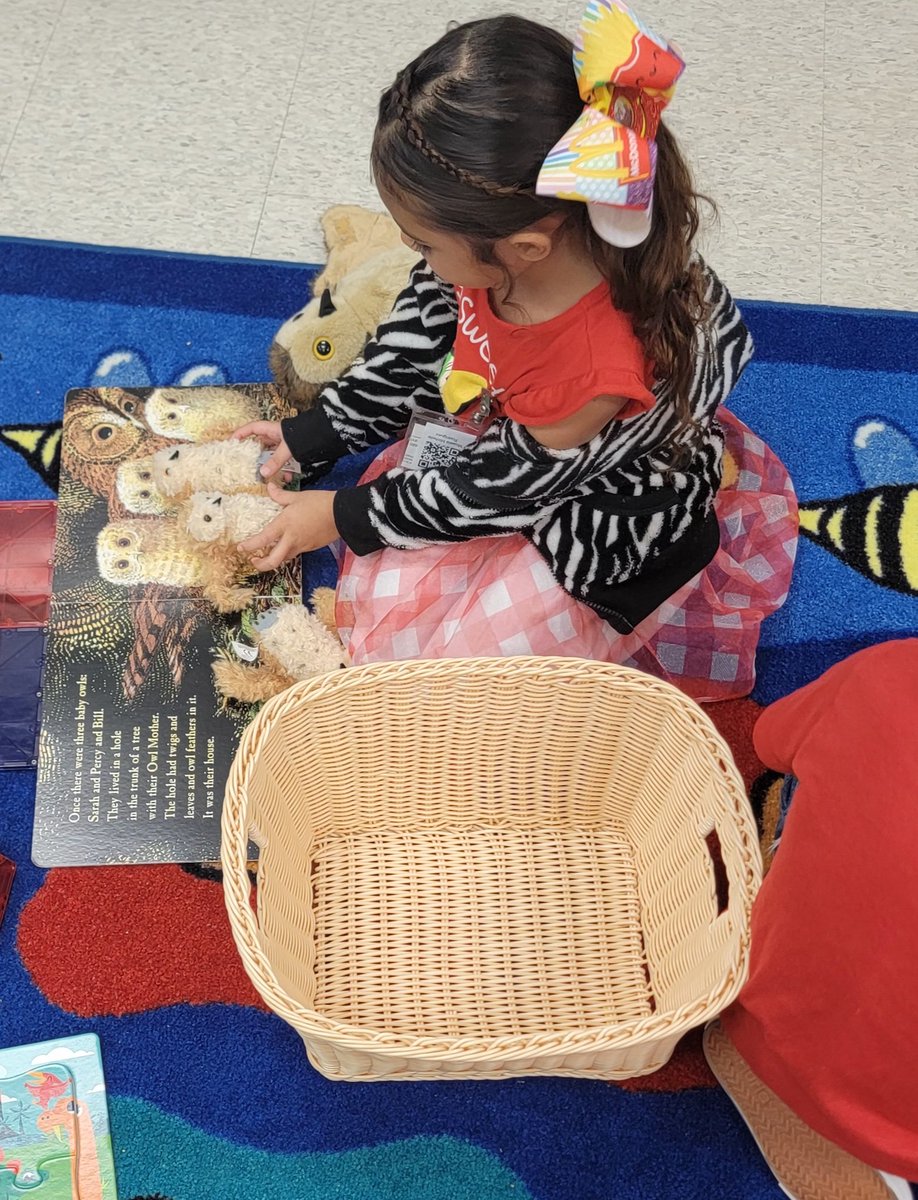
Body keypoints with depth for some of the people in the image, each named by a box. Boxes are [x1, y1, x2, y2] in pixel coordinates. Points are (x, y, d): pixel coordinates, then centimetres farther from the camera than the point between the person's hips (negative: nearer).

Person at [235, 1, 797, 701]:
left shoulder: (603, 369, -42)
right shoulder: (494, 241, -23)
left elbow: (498, 488, -24)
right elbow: (420, 328, -1)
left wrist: (344, 517, -10)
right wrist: (312, 434, 5)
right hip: (485, 432, 7)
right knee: (386, 591, -8)